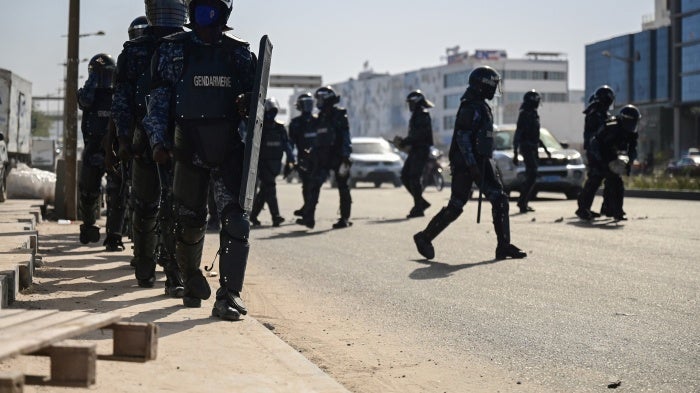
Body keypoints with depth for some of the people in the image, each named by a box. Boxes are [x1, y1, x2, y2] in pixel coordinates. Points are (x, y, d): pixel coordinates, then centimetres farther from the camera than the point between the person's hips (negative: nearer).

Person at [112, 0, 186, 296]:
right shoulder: (134, 51, 6)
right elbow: (121, 99, 4)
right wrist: (124, 139, -4)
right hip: (145, 138, 0)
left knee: (176, 206, -9)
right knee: (145, 206, 9)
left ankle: (175, 274, -10)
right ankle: (144, 268, 25)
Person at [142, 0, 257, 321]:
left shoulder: (240, 53, 8)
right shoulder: (172, 50, 4)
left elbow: (253, 98, 16)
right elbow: (157, 101, 3)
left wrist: (249, 107, -8)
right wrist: (159, 141, -9)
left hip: (229, 150, 0)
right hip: (189, 148, 0)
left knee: (236, 219, -14)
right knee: (190, 221, 10)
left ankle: (229, 294, -13)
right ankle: (192, 281, 33)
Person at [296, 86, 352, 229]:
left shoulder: (340, 115, -7)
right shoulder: (322, 117, 14)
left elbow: (346, 139, -13)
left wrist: (345, 161, -19)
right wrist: (314, 154, 18)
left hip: (338, 157, -6)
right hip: (323, 158, 6)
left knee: (343, 188, 3)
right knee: (314, 185, -7)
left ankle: (345, 219, 10)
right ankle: (308, 217, -12)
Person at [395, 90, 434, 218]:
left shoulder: (423, 115, -12)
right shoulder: (416, 115, 21)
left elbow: (419, 135, -21)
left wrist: (404, 142, -18)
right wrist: (403, 142, 8)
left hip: (421, 150, -10)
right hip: (415, 151, 10)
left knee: (414, 178, -12)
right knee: (405, 176, 8)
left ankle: (418, 208, -7)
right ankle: (421, 203, 15)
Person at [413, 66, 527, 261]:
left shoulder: (482, 106, 16)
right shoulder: (470, 107, -14)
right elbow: (462, 137, -21)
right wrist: (472, 165, -24)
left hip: (481, 163, 9)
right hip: (466, 164, -9)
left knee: (500, 201, 0)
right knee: (455, 206, -5)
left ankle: (504, 246, 0)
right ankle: (424, 238, 9)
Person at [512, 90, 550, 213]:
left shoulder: (534, 114, 17)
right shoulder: (524, 114, -11)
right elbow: (517, 135, -14)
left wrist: (545, 149, 25)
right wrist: (515, 153, -18)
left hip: (533, 149, 9)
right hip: (527, 148, -9)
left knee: (531, 177, 9)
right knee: (532, 175, -17)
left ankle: (523, 203, 13)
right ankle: (522, 202, -16)